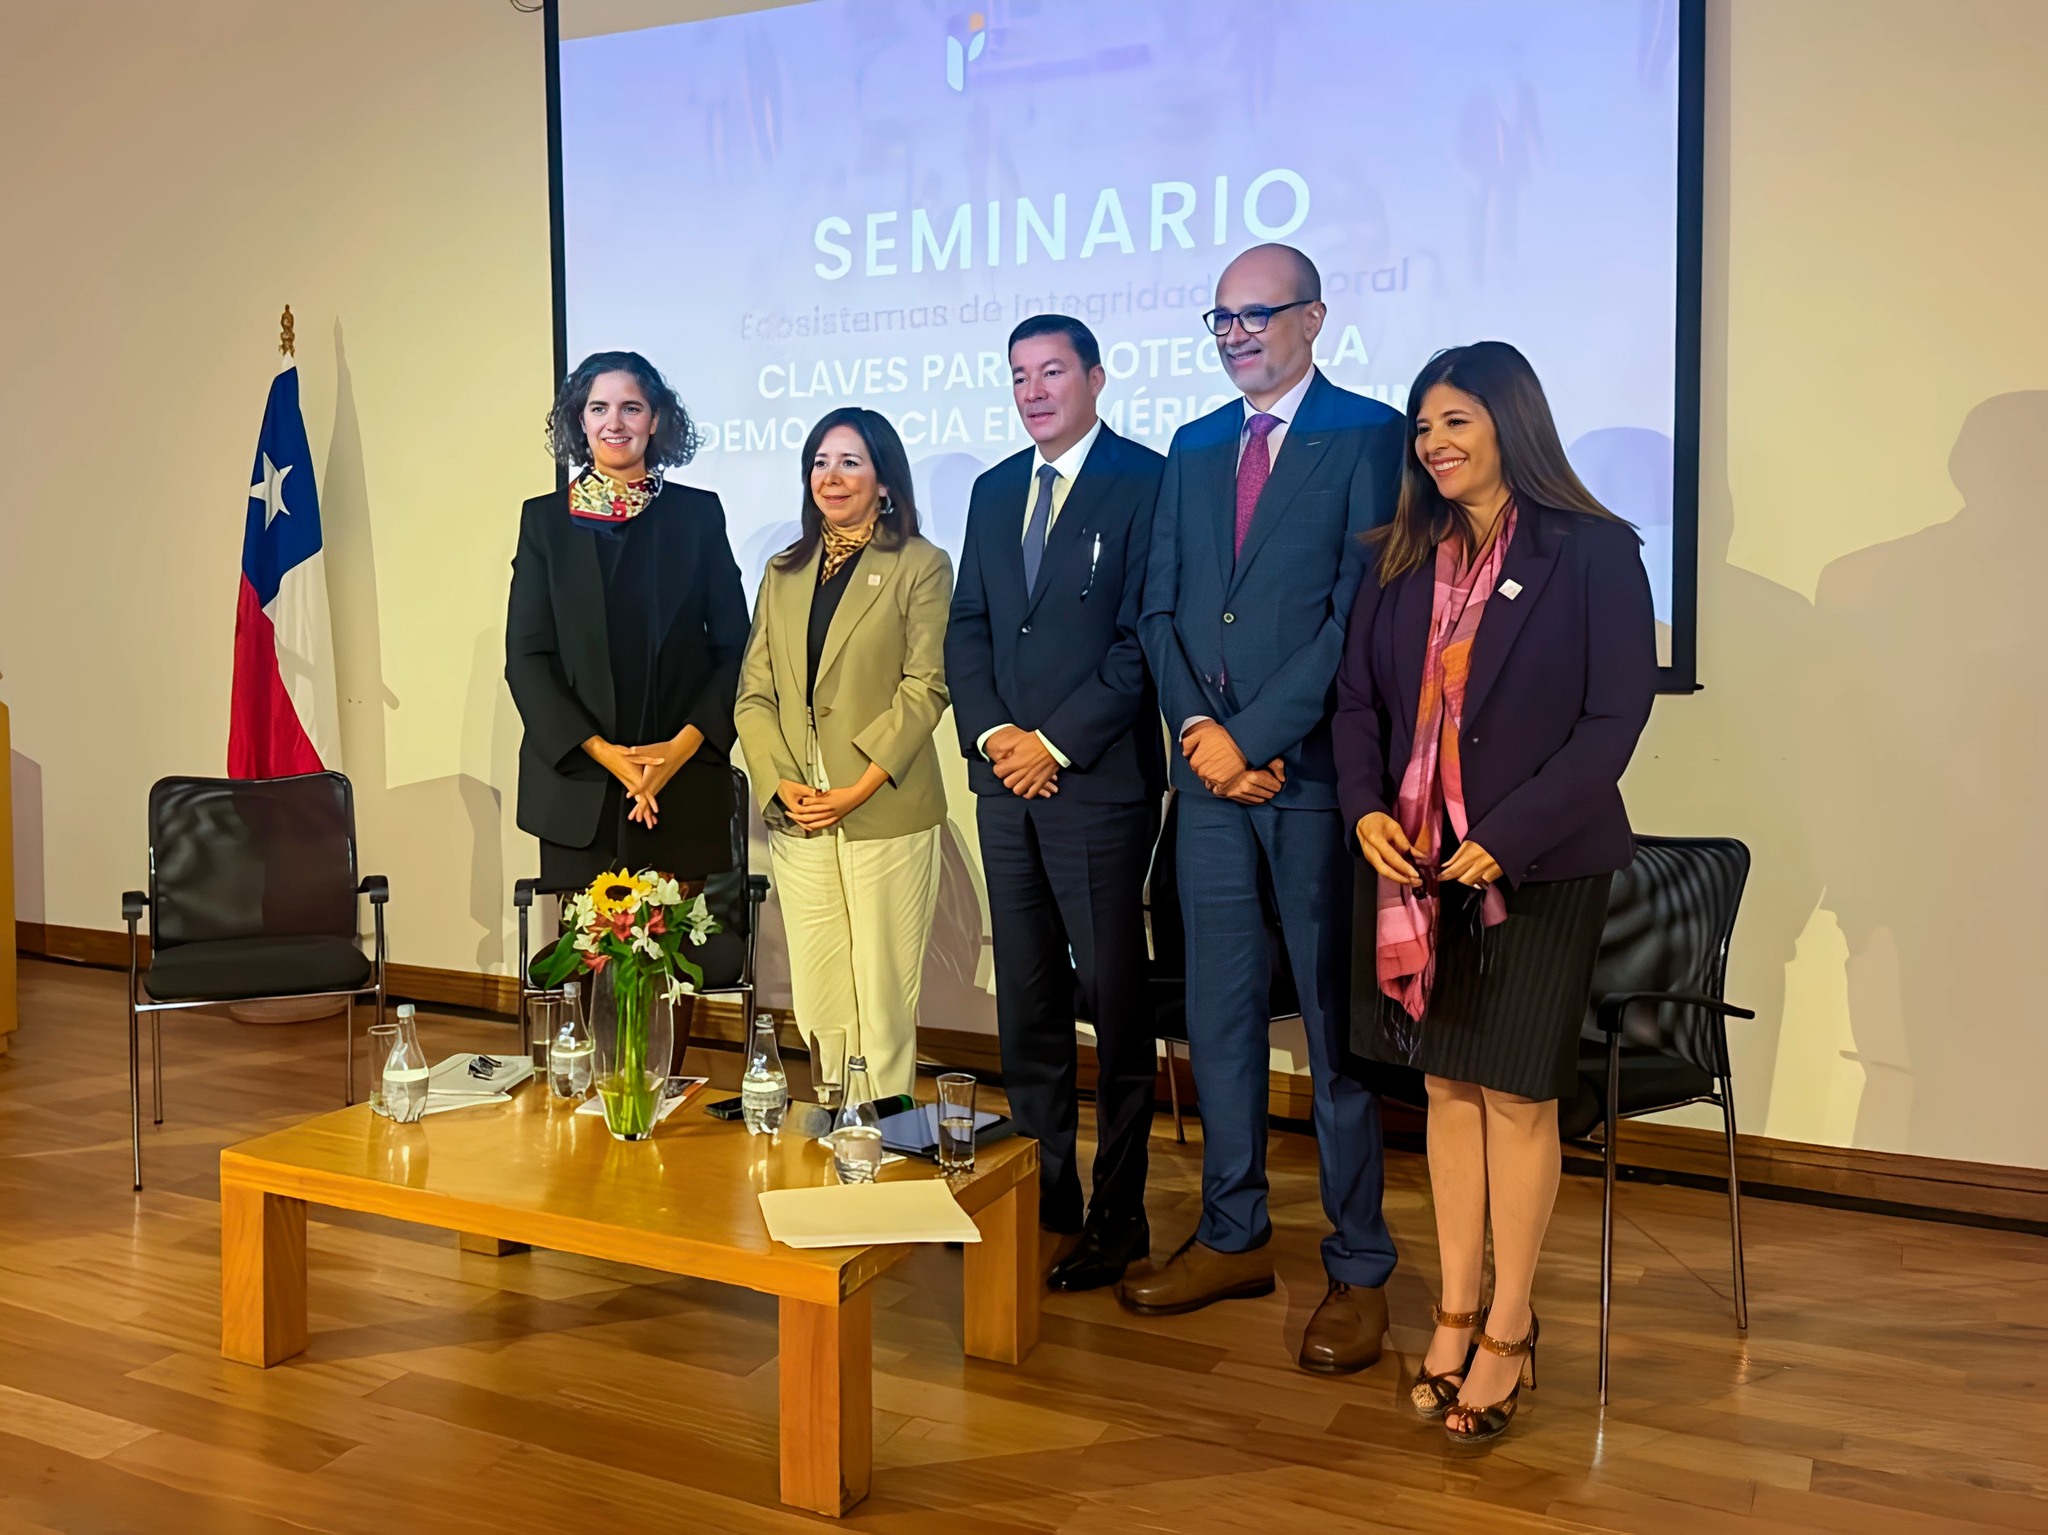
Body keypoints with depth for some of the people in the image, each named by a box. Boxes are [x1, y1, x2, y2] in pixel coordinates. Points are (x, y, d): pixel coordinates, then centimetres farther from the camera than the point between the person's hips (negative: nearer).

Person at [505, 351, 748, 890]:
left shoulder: (698, 513, 7)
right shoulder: (545, 519, 7)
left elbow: (733, 646, 5)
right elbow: (525, 656, 3)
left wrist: (685, 744, -9)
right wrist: (600, 750, -9)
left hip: (688, 790, 0)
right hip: (577, 791, 0)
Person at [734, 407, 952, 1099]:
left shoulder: (921, 566, 2)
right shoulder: (783, 572, 16)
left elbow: (925, 689, -6)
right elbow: (754, 692, 10)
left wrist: (856, 790, -14)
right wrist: (781, 784, -6)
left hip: (885, 816, -4)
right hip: (797, 819, 5)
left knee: (882, 1001, -1)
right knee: (816, 1003, 7)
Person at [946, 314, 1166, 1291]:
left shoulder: (1145, 482, -5)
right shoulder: (995, 491, 16)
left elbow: (1144, 638, -11)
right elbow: (967, 627, 14)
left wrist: (1056, 742, -13)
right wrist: (992, 733, -2)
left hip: (1099, 781, -6)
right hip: (1006, 778, 6)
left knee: (1115, 1003, 1)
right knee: (1026, 1001, 11)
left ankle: (1117, 1216, 12)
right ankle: (1041, 1199, 22)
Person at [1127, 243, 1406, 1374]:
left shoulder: (1369, 436, -3)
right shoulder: (1193, 449, 16)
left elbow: (1362, 612, -12)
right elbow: (1159, 609, 12)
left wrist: (1254, 735, -14)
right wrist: (1198, 728, -4)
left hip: (1315, 771, -5)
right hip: (1211, 769, 6)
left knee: (1336, 1017, 2)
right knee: (1218, 1012, 11)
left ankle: (1358, 1270, 13)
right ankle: (1233, 1237, 25)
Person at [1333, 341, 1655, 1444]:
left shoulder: (1593, 553, -6)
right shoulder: (1402, 560, 10)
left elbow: (1614, 716, -11)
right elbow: (1358, 699, 10)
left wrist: (1507, 837, -17)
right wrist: (1366, 808, -8)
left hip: (1539, 866, -4)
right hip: (1415, 860, 5)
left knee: (1515, 1092, 2)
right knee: (1447, 1084, 10)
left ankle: (1508, 1333, 15)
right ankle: (1455, 1312, 22)